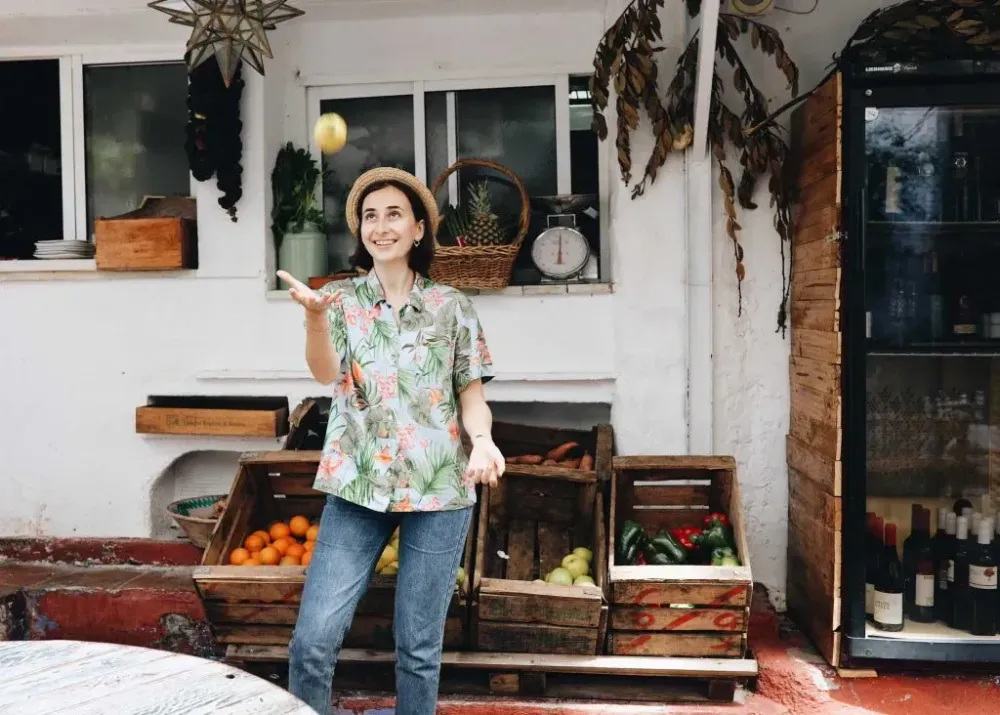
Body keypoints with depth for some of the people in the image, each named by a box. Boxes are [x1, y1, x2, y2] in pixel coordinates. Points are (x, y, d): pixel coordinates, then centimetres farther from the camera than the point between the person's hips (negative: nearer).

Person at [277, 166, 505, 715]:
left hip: (439, 489, 0)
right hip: (358, 487, 0)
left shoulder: (452, 307, 5)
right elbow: (326, 373, -13)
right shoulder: (343, 300, 5)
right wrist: (315, 314, -33)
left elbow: (471, 395, 6)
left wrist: (481, 440, -15)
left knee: (419, 646, 7)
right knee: (312, 639, -5)